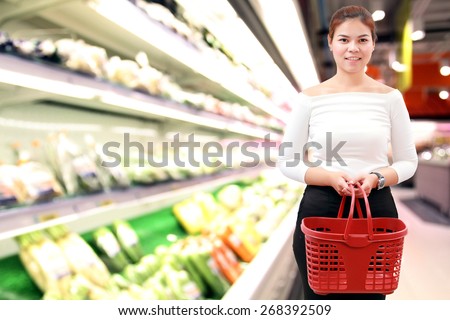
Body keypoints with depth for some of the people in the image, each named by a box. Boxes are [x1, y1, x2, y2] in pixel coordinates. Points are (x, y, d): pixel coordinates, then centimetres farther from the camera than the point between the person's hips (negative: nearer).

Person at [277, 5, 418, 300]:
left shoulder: (390, 97, 4)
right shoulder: (310, 98, 0)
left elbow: (408, 161, 8)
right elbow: (287, 161, 1)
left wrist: (376, 178, -13)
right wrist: (330, 178, -15)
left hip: (377, 210, 1)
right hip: (319, 211, -1)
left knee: (370, 295, 9)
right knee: (320, 297, 8)